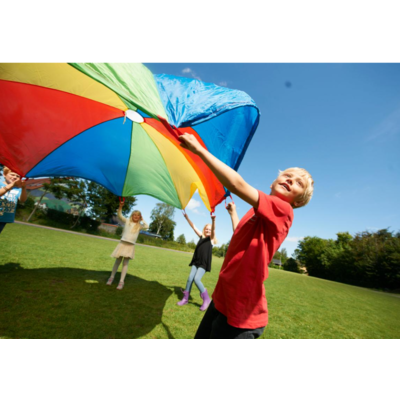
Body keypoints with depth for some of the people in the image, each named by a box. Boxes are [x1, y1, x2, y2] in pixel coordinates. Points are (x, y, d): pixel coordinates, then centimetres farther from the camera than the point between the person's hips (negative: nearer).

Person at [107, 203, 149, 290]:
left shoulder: (139, 225, 6)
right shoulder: (127, 221, 5)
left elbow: (147, 226, -9)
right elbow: (119, 216, -6)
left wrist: (142, 220, 2)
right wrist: (120, 207, -21)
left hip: (131, 246, 0)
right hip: (122, 243, 0)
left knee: (125, 263, -1)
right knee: (118, 261, 11)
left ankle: (121, 281, 5)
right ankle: (112, 277, 29)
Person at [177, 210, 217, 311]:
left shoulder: (211, 238, 0)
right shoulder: (201, 236, 12)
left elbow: (213, 230, -19)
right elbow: (194, 227, 7)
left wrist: (213, 220, -38)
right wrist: (187, 218, -2)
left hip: (204, 263, -5)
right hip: (196, 261, 5)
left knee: (196, 279, -15)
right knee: (190, 278, 1)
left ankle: (206, 299, 1)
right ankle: (185, 299, 17)